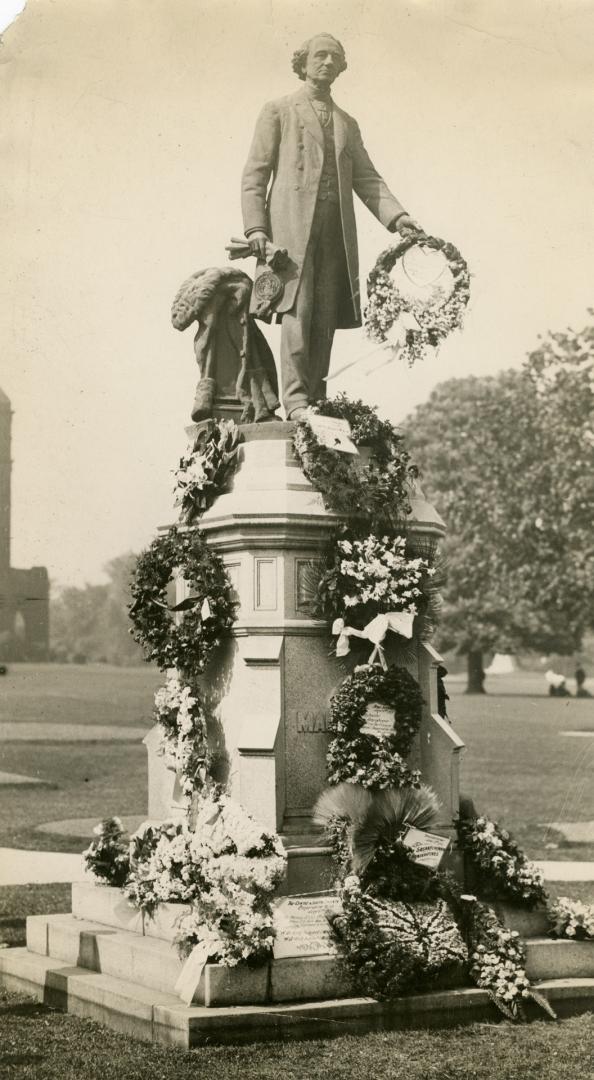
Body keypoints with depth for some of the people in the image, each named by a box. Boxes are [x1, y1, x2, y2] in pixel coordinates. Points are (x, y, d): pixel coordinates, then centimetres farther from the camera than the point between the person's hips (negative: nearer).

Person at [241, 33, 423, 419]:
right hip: (292, 221, -4)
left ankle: (316, 400, 0)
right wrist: (255, 227, -8)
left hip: (337, 229, 4)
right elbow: (255, 174, 7)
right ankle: (295, 400, -19)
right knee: (298, 309, -15)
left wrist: (397, 217, -2)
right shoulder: (279, 111, 14)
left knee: (326, 317, -2)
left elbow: (367, 179, 16)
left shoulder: (348, 125, 26)